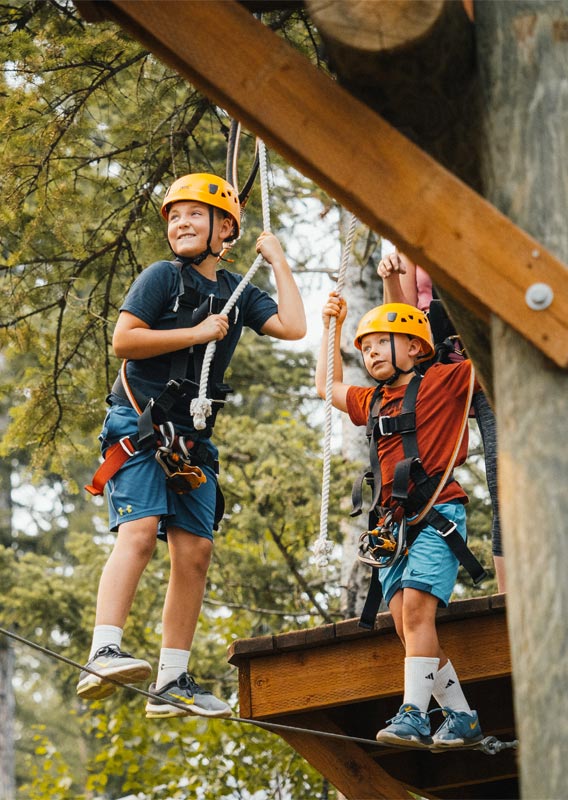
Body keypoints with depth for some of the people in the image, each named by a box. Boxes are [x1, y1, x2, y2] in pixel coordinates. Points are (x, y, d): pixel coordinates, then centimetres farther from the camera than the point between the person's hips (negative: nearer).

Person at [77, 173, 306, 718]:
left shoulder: (237, 292, 13)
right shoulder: (162, 277, -2)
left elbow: (293, 327, 2)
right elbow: (123, 341, -12)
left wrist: (277, 260, 9)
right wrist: (198, 333, -14)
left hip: (191, 438, 6)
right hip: (138, 424, -6)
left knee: (195, 549, 0)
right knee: (139, 531, -23)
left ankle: (172, 683, 3)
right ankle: (103, 654, -34)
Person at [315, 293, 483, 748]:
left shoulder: (444, 381, 3)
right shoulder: (374, 401, 23)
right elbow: (329, 387, 40)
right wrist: (332, 328, 35)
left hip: (438, 512, -7)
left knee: (416, 606, -21)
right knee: (406, 624, -3)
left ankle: (414, 715, -25)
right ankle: (461, 717, 2)